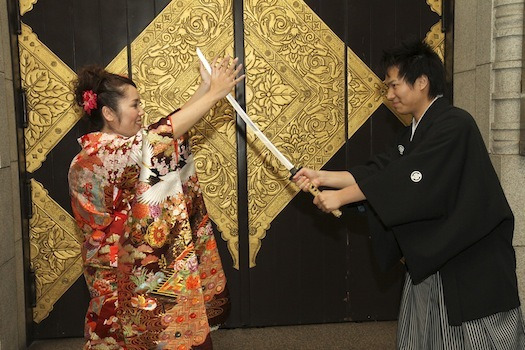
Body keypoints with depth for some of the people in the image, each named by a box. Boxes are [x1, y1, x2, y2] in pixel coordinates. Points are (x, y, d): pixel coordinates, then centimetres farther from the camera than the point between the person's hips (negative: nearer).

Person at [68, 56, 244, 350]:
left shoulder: (127, 148, 5)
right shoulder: (96, 157, -22)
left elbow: (173, 128, 6)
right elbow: (161, 136, -27)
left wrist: (206, 88, -1)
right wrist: (216, 93, -22)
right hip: (130, 279, -8)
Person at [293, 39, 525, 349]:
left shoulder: (454, 125, -19)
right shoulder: (415, 133, 11)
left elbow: (408, 179, -25)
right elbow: (380, 170, 4)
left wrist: (341, 196, -22)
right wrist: (323, 177, -4)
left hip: (473, 261, -9)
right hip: (429, 257, 9)